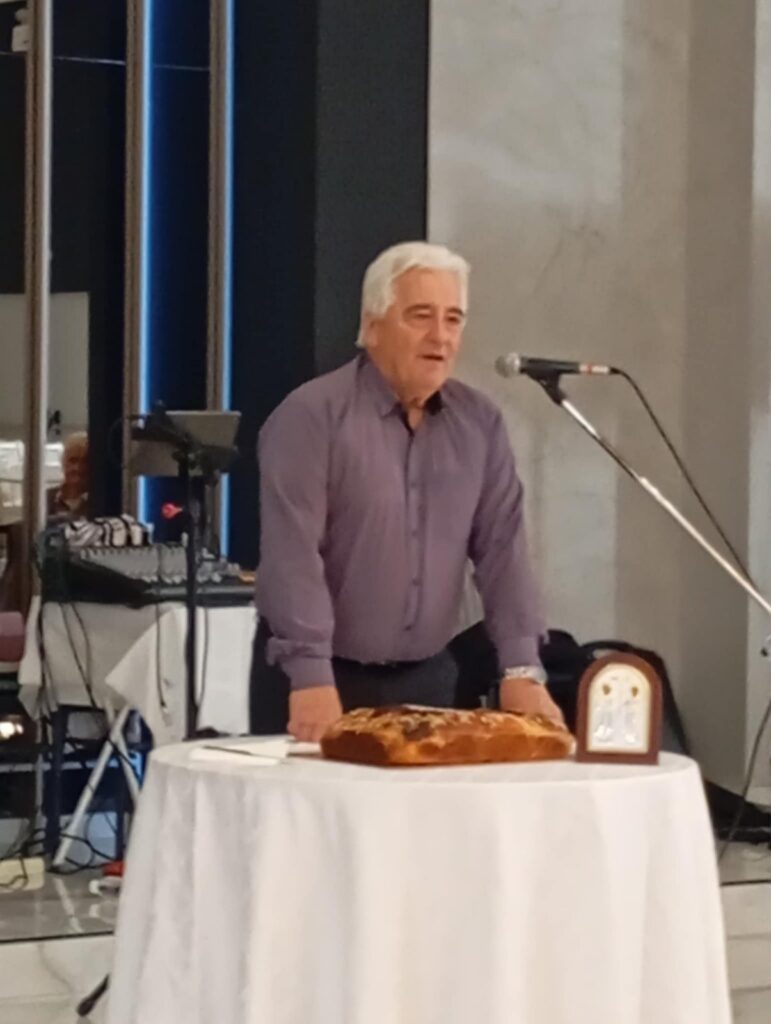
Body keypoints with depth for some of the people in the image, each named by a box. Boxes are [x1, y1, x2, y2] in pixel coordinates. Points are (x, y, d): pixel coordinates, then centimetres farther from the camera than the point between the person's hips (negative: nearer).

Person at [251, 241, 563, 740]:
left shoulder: (480, 423, 6)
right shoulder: (310, 416, -12)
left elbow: (502, 546, 3)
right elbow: (293, 554, -19)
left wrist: (522, 670, -6)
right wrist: (312, 678, -26)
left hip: (427, 678, 5)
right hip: (325, 679, -5)